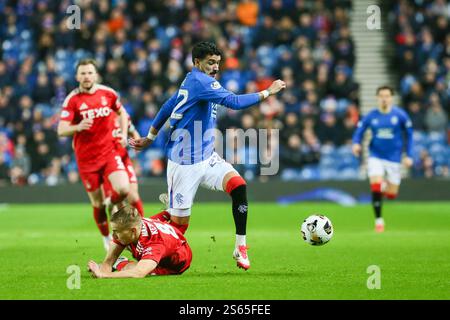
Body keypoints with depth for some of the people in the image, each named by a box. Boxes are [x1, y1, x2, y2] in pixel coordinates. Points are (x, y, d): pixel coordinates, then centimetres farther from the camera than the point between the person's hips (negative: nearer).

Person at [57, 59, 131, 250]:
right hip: (86, 158, -2)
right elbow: (61, 131, -15)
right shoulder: (72, 100, -9)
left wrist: (123, 134, 6)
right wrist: (78, 127, -35)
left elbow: (122, 112, 20)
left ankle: (114, 207, 14)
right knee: (97, 203, 3)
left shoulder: (108, 93, 0)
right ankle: (107, 238, 25)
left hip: (109, 151, 2)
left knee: (123, 189, -20)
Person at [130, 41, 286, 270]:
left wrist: (149, 138, 31)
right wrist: (267, 92, -19)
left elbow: (167, 107, 22)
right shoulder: (199, 80, -17)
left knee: (239, 185, -17)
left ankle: (241, 247, -13)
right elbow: (234, 102, -26)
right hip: (185, 165, -9)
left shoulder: (190, 81, 11)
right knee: (179, 223, -5)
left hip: (207, 158, 9)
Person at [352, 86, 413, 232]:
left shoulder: (400, 115, -5)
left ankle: (387, 186, 40)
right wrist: (356, 143, -17)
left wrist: (409, 155, -2)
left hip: (394, 158, 0)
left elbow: (409, 135, 3)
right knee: (376, 187, -18)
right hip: (376, 157, 0)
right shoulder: (371, 116, -3)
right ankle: (378, 220, -2)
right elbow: (359, 131, 5)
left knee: (391, 195, 1)